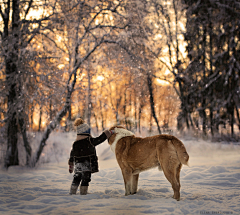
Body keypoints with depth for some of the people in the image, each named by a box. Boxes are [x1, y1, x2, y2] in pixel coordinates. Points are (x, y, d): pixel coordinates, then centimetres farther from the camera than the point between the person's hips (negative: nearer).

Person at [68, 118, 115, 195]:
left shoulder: (75, 143, 7)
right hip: (87, 165, -5)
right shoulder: (89, 141, -11)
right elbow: (100, 139, -11)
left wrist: (71, 166, 20)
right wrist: (110, 133, -1)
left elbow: (72, 156, 11)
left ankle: (72, 193, 13)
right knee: (85, 179, 1)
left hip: (77, 165, 5)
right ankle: (83, 193, -1)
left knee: (76, 179, 14)